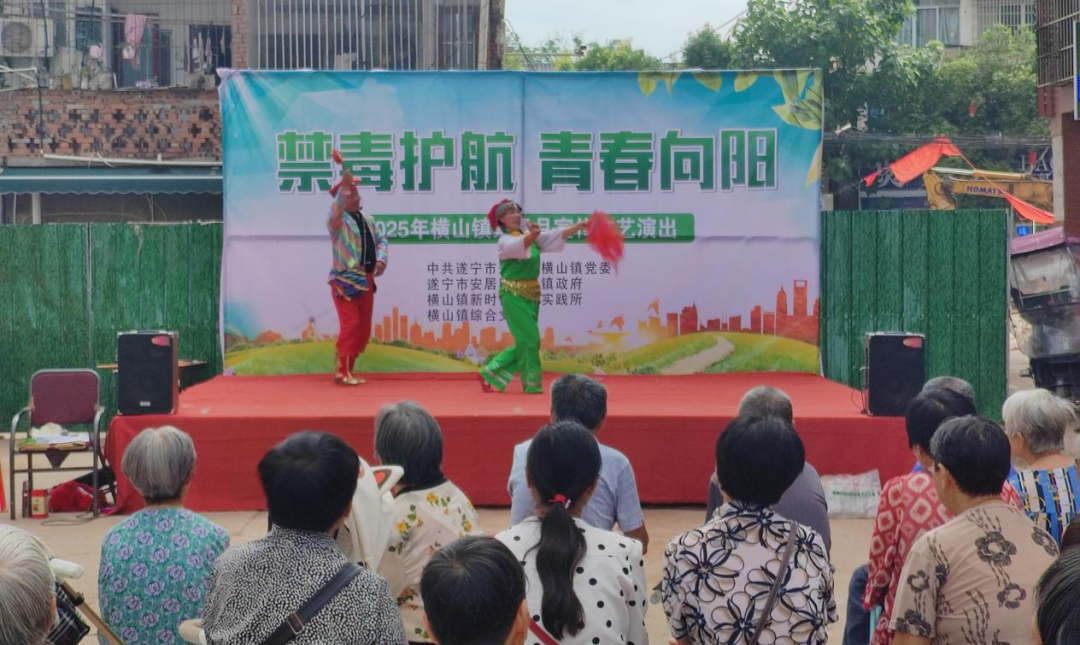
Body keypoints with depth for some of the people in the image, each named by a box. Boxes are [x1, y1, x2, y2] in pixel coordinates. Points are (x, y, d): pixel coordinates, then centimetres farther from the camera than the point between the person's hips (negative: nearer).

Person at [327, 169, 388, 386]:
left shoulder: (368, 220, 16)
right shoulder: (339, 221, -6)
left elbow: (381, 240, 20)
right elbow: (334, 213, -28)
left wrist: (381, 259, 1)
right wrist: (344, 186, -38)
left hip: (366, 280, 8)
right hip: (345, 280, -7)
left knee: (363, 328, 9)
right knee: (350, 324, -14)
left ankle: (348, 370, 18)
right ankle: (341, 371, -8)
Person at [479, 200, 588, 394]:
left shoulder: (530, 235, 11)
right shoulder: (505, 241, -10)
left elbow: (554, 236, 2)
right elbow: (520, 245, -32)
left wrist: (578, 227, -11)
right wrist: (532, 234, -53)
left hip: (531, 294, 8)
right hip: (513, 295, -8)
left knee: (525, 342, 10)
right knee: (530, 340, -9)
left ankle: (490, 373, 19)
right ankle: (532, 384, 2)